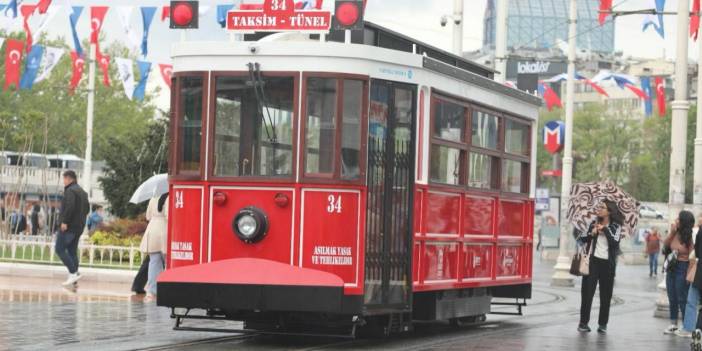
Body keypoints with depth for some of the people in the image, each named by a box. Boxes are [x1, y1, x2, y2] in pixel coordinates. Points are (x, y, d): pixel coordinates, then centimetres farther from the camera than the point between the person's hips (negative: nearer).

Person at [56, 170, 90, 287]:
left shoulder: (70, 191, -11)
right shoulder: (82, 192, 18)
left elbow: (69, 207, -24)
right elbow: (87, 208, 21)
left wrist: (64, 221, -22)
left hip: (68, 226, -9)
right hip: (79, 227, 9)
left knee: (60, 249, -5)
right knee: (72, 251, 12)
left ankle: (73, 273, -15)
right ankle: (73, 277, 8)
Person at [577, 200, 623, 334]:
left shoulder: (615, 226, 3)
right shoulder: (594, 224, 9)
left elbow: (615, 241, -13)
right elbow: (581, 239, 5)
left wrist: (605, 229, -10)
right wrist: (591, 233, -11)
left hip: (607, 263, -1)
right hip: (593, 261, 1)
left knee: (606, 295, 3)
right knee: (587, 292, -3)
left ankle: (603, 324, 11)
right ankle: (583, 322, 3)